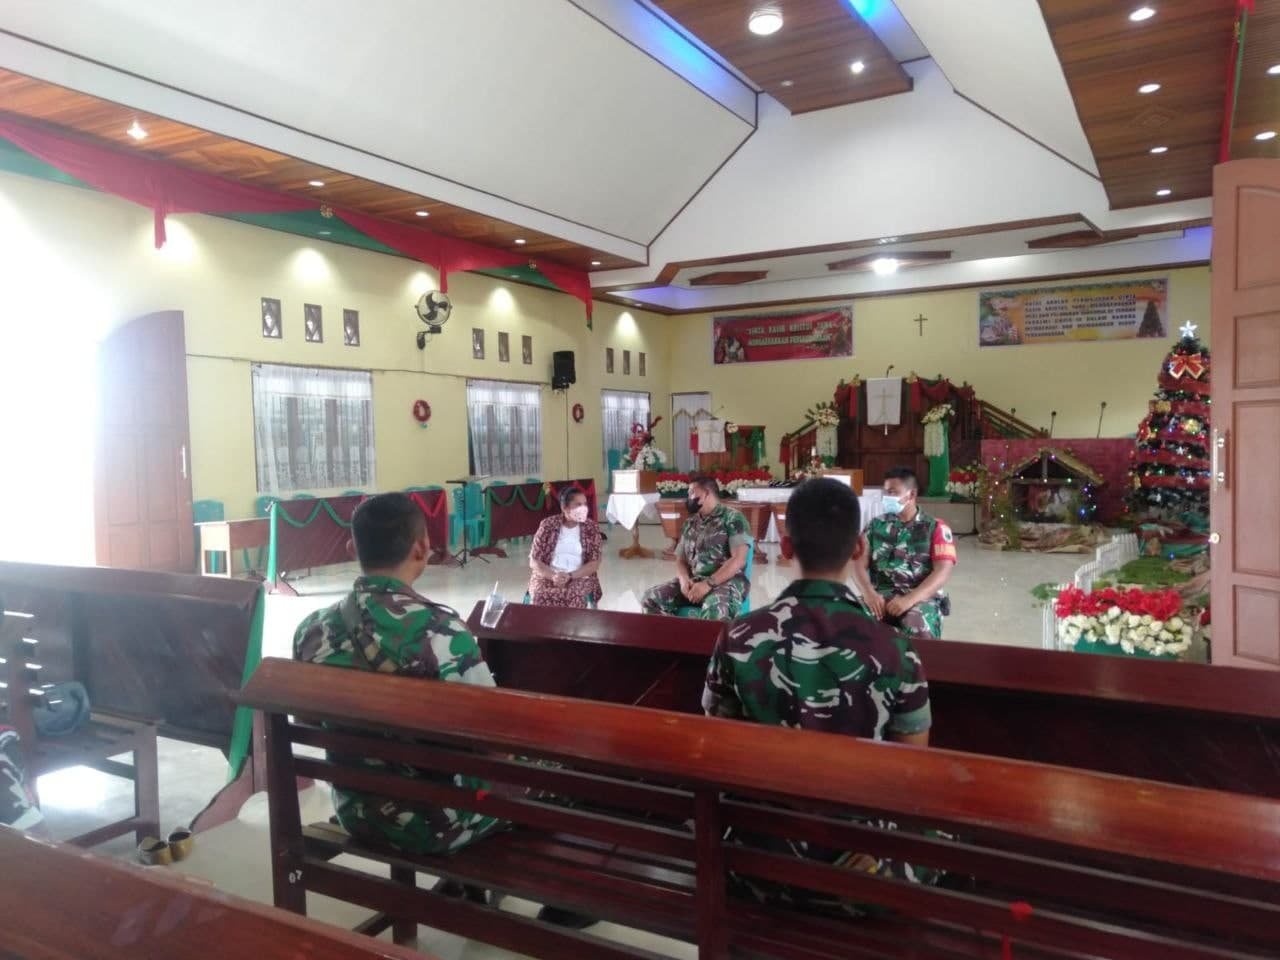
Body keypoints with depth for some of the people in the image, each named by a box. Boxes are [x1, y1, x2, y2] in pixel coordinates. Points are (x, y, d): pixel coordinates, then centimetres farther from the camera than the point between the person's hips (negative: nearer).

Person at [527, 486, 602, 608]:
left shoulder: (591, 527, 1)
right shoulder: (548, 525, -1)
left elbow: (594, 564, -2)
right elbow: (534, 561, -1)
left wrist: (570, 576, -17)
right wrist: (553, 576, -19)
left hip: (579, 577, 0)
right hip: (547, 576, 0)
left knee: (575, 599, -31)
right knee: (539, 597, -29)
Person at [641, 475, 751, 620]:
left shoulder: (733, 518, -2)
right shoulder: (690, 523, 18)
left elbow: (738, 560, -12)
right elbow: (680, 560, 18)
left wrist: (708, 584, -21)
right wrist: (684, 580, -7)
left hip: (726, 582, -6)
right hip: (693, 581, 6)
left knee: (715, 610, -40)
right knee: (650, 598, -15)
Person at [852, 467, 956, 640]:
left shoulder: (936, 528, 6)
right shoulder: (876, 525, 15)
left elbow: (942, 572, -5)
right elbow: (859, 563, 7)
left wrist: (910, 599, -20)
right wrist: (869, 593, -14)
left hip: (921, 596, -2)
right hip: (881, 594, 2)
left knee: (920, 629, -37)